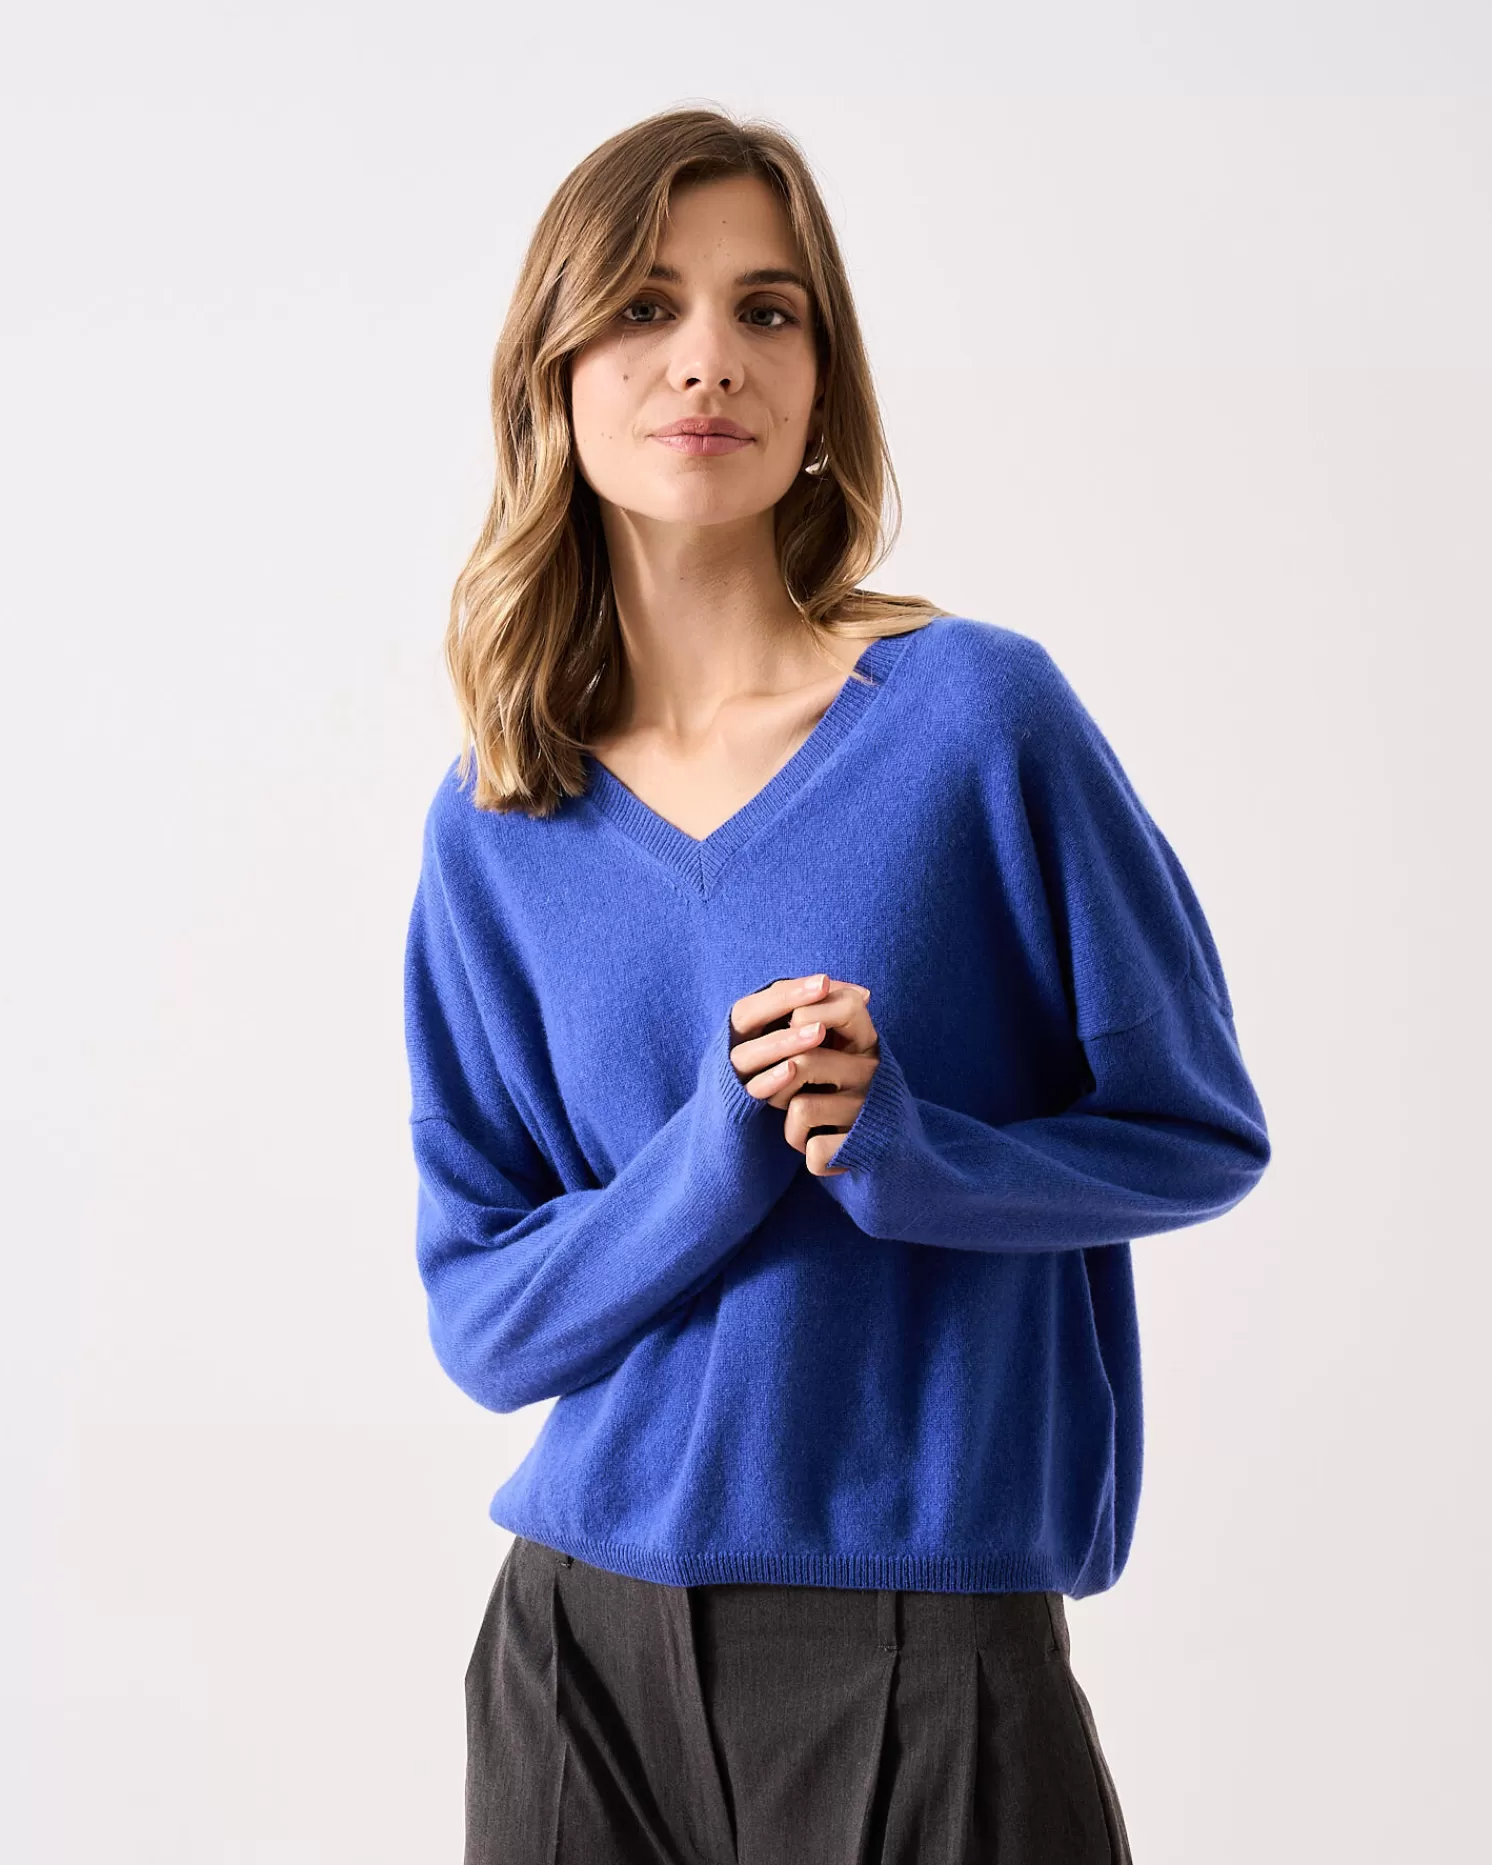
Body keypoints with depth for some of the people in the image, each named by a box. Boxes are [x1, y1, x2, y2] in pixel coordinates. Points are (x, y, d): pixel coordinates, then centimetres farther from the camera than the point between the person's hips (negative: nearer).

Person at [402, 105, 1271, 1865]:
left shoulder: (975, 712, -9)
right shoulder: (493, 830, 0)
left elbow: (1201, 1134, -2)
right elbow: (482, 1319, 0)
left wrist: (904, 1148, -19)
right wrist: (718, 1161, -18)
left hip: (930, 1638, -2)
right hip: (584, 1633, 3)